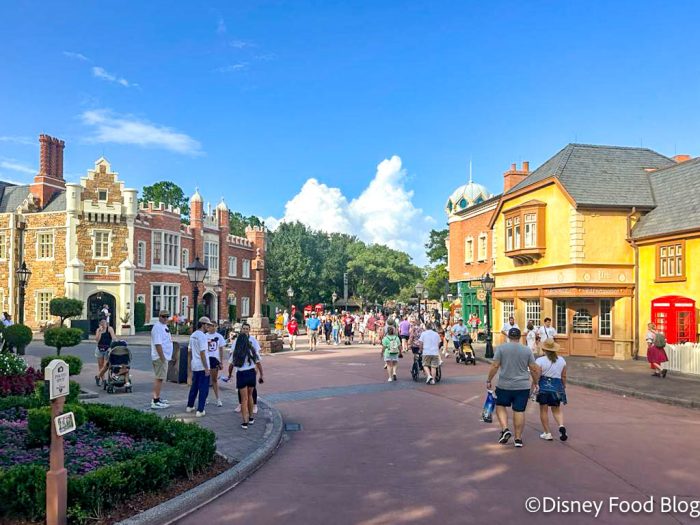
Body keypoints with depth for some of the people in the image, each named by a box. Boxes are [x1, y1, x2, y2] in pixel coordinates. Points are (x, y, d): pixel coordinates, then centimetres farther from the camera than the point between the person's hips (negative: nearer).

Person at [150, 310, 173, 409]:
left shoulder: (165, 327, 16)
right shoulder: (157, 327, -16)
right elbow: (157, 344, -22)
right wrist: (162, 357, -23)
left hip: (164, 357, 10)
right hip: (160, 357, -10)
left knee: (160, 378, 15)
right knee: (159, 378, -9)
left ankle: (157, 398, 24)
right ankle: (155, 401, -8)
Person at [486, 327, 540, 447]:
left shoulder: (501, 348, -4)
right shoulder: (527, 350, 2)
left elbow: (495, 366, -7)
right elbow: (534, 369, 4)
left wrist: (489, 380, 2)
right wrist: (535, 383, 17)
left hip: (504, 385, -1)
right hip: (523, 387, 1)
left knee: (500, 406, 16)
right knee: (519, 411, 6)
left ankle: (505, 429, -1)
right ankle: (518, 439, 10)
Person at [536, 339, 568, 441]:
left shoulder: (540, 361, -10)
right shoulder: (561, 360, 3)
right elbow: (563, 376, 9)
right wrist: (564, 387, 21)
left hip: (543, 387, -3)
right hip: (557, 386, 3)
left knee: (544, 410, 8)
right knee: (557, 410, 16)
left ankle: (547, 433, 12)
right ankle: (561, 426, -9)